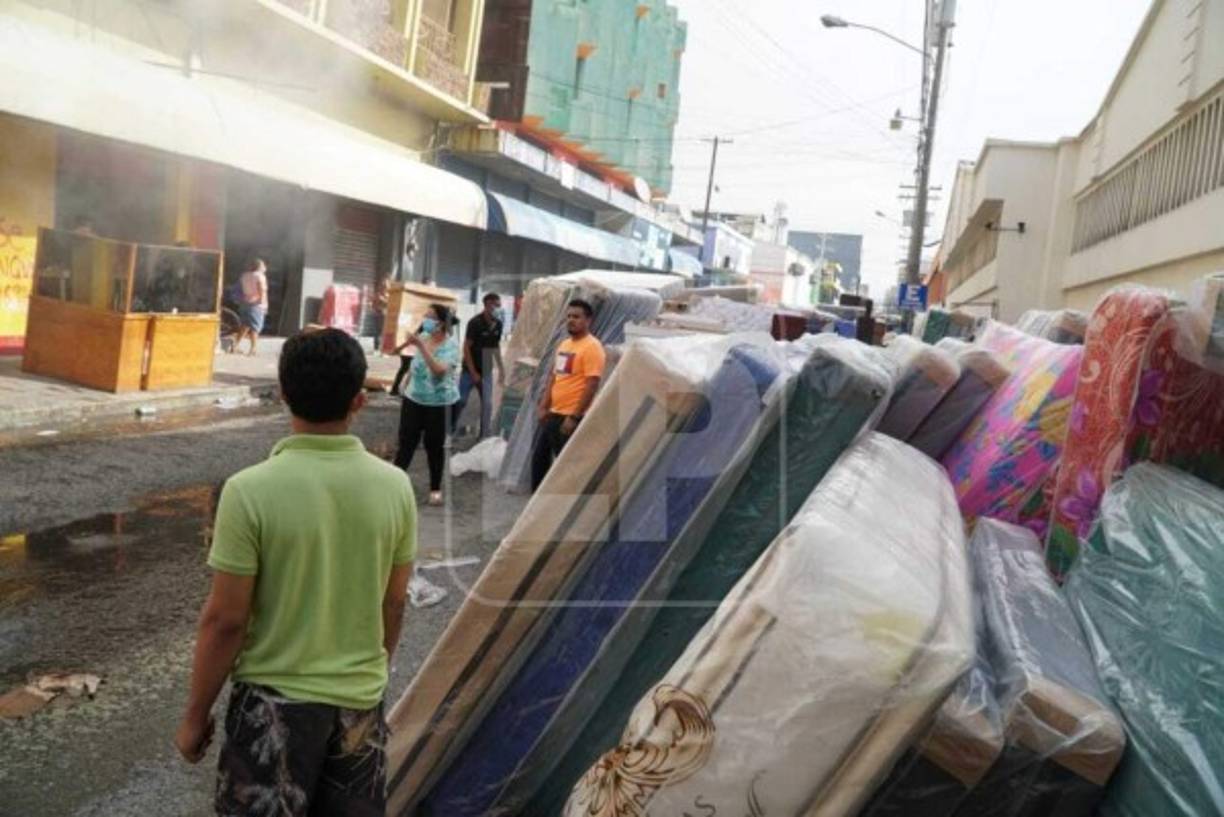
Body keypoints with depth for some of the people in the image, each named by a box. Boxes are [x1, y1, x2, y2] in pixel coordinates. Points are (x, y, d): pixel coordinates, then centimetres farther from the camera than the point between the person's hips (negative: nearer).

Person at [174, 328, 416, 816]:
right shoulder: (394, 486, -9)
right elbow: (394, 604, 1)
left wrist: (196, 715, 0)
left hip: (276, 702, -3)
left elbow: (225, 620, -15)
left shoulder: (250, 491, -19)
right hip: (361, 699, 3)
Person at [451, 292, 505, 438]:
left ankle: (484, 436, 9)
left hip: (486, 372, 5)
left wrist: (500, 368, 8)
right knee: (460, 401, 2)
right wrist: (473, 372, -16)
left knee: (487, 404, 1)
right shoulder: (475, 323, -16)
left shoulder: (498, 324, 1)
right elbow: (466, 348, -15)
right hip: (470, 370, -5)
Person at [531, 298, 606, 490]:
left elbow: (592, 386, -21)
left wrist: (574, 417, -21)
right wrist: (543, 406, 11)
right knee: (539, 457, 16)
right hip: (553, 413, 9)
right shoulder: (564, 344, 13)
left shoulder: (592, 347, -15)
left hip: (570, 417, -9)